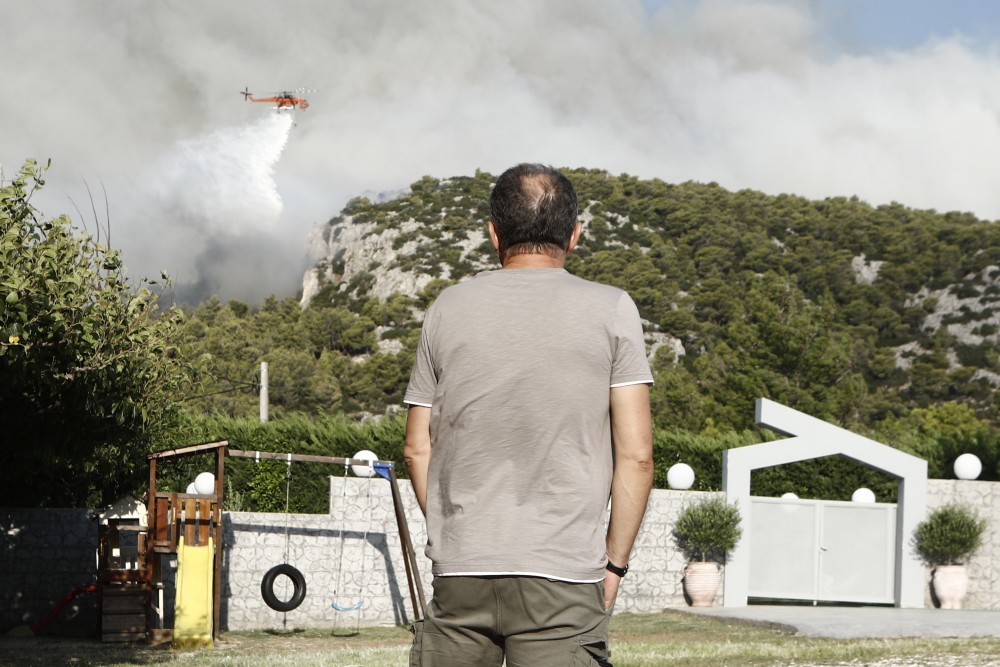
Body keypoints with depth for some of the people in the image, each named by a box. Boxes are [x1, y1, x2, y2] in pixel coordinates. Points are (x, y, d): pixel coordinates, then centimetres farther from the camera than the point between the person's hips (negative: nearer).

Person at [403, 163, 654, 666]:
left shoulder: (449, 308, 9)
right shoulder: (611, 310, 2)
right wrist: (613, 563, 5)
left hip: (460, 572, 3)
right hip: (564, 576, -2)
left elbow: (417, 449, 11)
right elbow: (635, 454, -3)